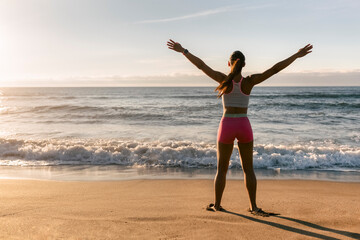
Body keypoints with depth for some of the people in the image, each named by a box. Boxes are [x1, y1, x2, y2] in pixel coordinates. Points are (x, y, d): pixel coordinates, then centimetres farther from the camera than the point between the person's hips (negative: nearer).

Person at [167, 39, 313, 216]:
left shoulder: (224, 80, -7)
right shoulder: (250, 81, -5)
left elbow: (201, 65, -8)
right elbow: (275, 69, -6)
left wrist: (182, 51, -1)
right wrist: (297, 55, 0)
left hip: (227, 125, -1)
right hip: (244, 125, 1)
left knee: (222, 169, 12)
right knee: (248, 169, 11)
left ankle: (217, 205, 21)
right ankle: (253, 206, 14)